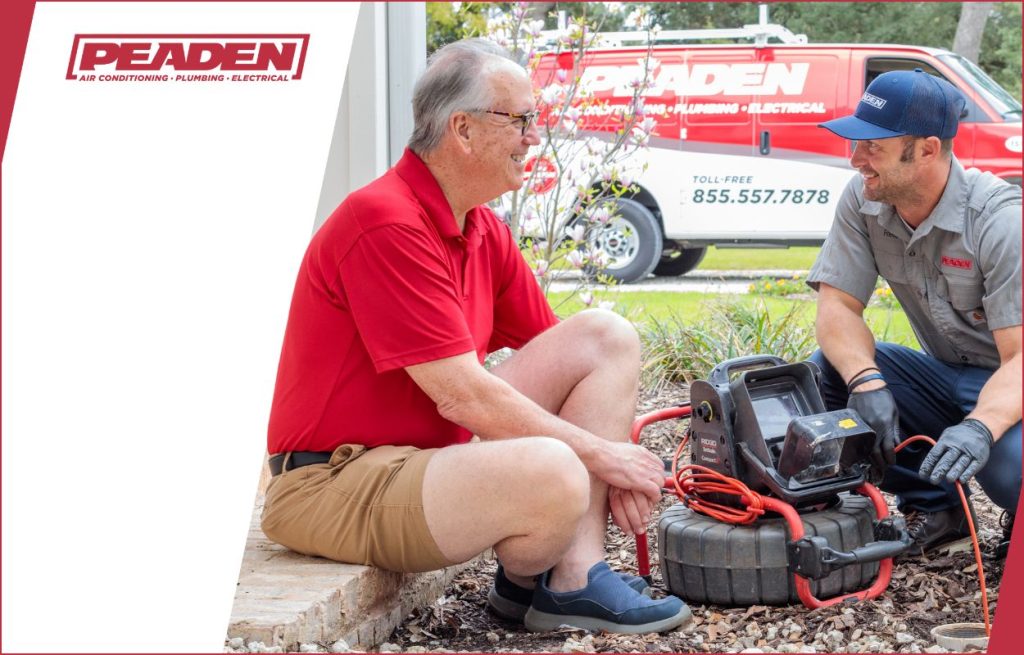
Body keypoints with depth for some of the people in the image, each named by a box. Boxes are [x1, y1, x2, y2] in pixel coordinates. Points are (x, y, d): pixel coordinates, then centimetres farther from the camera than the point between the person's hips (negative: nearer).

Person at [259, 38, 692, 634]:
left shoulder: (485, 232, 10)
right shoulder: (388, 224, -21)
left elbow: (559, 353, 14)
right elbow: (461, 395, -24)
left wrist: (618, 466, -2)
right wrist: (599, 453, -15)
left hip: (437, 448, 10)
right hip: (337, 483, -10)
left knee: (607, 336, 3)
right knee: (552, 475, -36)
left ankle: (575, 578, -7)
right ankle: (523, 581, 4)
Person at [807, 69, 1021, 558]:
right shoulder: (862, 201, -9)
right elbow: (838, 306, -10)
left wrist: (980, 427, -49)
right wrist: (866, 382, -31)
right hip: (945, 375, 6)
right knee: (827, 370, -19)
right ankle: (933, 508, 0)